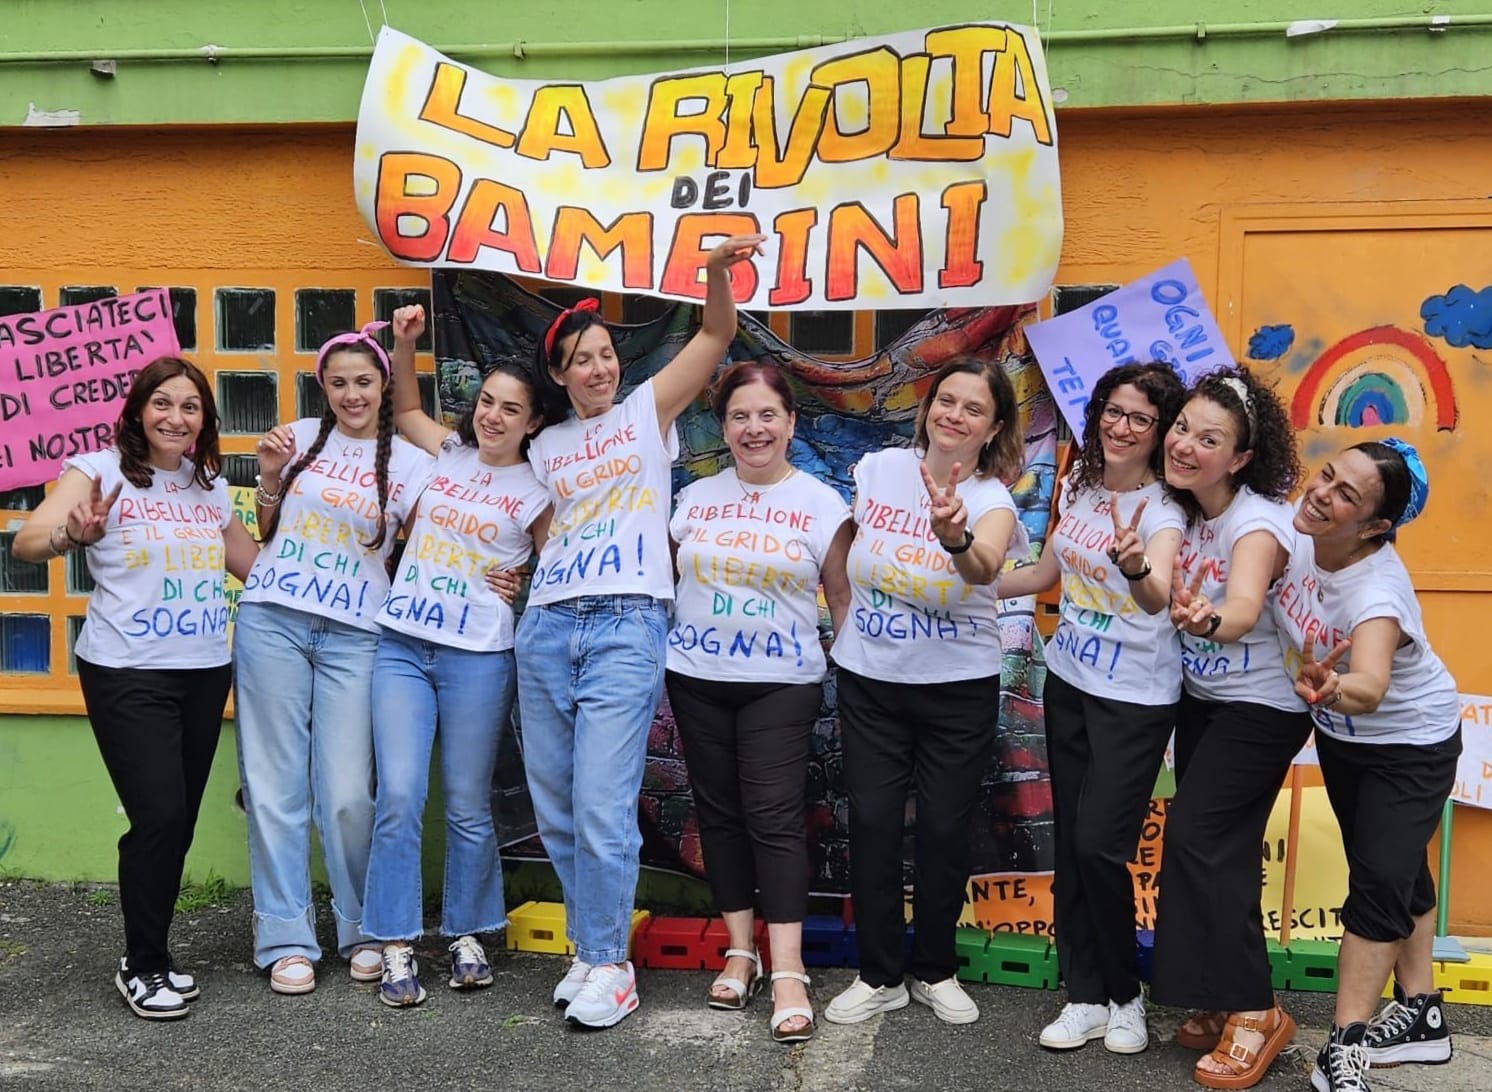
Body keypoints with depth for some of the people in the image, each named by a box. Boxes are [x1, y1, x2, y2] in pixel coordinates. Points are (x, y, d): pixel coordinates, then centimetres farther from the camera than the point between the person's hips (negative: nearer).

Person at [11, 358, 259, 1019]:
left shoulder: (210, 485, 12)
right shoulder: (100, 470, -5)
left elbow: (254, 563, 20)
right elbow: (26, 542, -19)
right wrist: (71, 533, -39)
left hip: (205, 672, 6)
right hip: (128, 673, -5)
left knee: (179, 821, 8)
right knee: (159, 816, -12)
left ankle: (149, 956, 24)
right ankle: (142, 969, 6)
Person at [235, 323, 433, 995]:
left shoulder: (410, 463, 6)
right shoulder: (299, 438, 9)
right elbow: (266, 533, 18)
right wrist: (270, 478, 2)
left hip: (354, 633, -1)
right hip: (272, 619, 1)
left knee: (347, 793, -5)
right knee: (275, 784, 1)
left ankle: (364, 931, 15)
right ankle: (286, 939, 11)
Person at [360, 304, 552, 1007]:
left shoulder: (538, 495, 3)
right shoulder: (447, 455, 12)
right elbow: (405, 408, 29)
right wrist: (405, 342, 19)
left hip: (478, 658, -2)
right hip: (401, 646, 2)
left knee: (468, 807, 5)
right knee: (399, 798, -6)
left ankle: (468, 936, 21)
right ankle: (396, 947, 3)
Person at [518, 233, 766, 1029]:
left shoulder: (647, 411, 7)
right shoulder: (545, 449, 17)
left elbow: (716, 336, -2)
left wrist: (718, 269, -17)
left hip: (627, 627, -5)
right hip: (546, 627, 5)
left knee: (602, 807, -10)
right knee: (555, 807, 7)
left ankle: (608, 965, 2)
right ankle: (591, 948, 21)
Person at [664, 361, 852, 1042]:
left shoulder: (820, 503, 0)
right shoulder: (696, 499, 8)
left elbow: (842, 594, 2)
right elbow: (669, 579, 16)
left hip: (782, 681, -3)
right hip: (697, 678, 4)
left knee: (774, 815, -8)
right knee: (718, 812, 7)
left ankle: (788, 973, -5)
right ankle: (741, 952, 18)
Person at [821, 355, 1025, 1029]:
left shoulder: (992, 500, -12)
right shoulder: (877, 469, -4)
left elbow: (986, 569, -36)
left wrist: (956, 539, -57)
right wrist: (845, 627, 12)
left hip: (960, 688, -2)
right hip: (869, 679, 2)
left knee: (944, 830, 5)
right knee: (871, 823, 3)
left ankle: (934, 970, 26)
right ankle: (879, 975, 19)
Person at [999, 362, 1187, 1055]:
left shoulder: (1163, 510, -17)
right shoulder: (1079, 483, 2)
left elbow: (1159, 597, -37)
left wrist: (1136, 567, -58)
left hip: (1135, 699, -6)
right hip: (1067, 683, 6)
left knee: (1099, 846, -7)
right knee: (1070, 843, 8)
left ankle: (1124, 996, 16)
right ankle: (1085, 998, 20)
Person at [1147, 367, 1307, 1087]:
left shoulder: (1258, 521, -25)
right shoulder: (1179, 508, -3)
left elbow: (1244, 607, -45)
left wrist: (1209, 620, -64)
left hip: (1259, 709, -7)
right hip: (1198, 699, 7)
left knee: (1197, 840, -11)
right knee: (1218, 851, 9)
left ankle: (1252, 1010, 1)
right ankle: (1221, 999, 22)